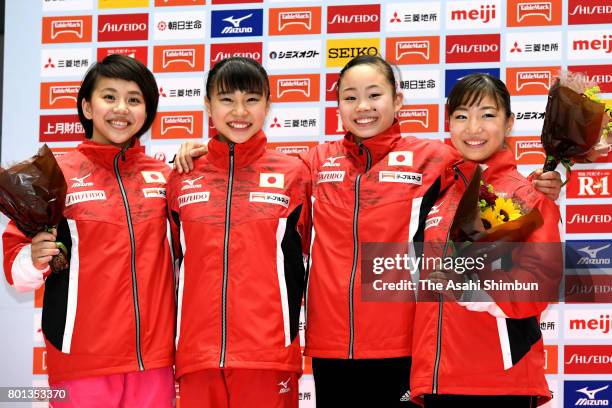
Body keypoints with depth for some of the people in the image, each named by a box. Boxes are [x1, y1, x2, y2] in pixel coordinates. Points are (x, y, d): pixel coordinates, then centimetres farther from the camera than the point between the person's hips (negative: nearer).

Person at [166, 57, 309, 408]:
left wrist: (284, 335, 6)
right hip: (197, 353, 2)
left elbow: (294, 260, 9)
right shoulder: (183, 177, 8)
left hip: (268, 353, -2)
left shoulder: (292, 173, 4)